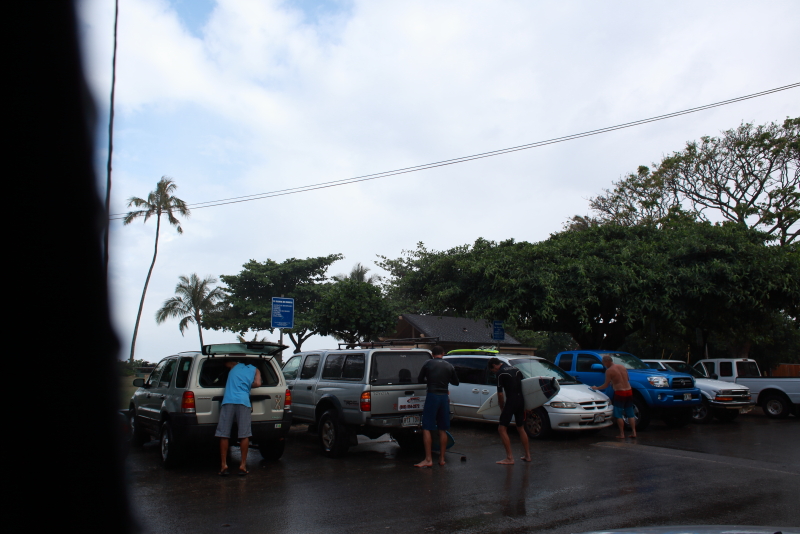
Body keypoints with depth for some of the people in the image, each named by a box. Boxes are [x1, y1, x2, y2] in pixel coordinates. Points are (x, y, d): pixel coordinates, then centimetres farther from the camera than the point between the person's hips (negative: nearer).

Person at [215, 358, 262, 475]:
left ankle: (224, 465, 3)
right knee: (244, 435, 3)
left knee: (224, 435, 3)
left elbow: (225, 363, 42)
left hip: (228, 401, 1)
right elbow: (258, 383, 4)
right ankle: (243, 465, 4)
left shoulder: (235, 366, 24)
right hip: (243, 402, -1)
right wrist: (248, 385, 22)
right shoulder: (255, 370, 19)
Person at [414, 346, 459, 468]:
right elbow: (456, 382, 15)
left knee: (426, 429, -1)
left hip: (432, 396, -4)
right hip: (444, 397, 4)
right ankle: (442, 458, 16)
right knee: (443, 430, 12)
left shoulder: (428, 364, -2)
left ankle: (428, 459, -6)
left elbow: (419, 380, 6)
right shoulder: (449, 366, 5)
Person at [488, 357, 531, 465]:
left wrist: (502, 408, 7)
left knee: (502, 429, -3)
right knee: (521, 428, 21)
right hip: (521, 401, 8)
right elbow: (523, 386, 17)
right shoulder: (516, 370, 14)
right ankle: (527, 455, 25)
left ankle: (509, 458, -6)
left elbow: (500, 393, -6)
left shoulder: (501, 373, -6)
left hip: (511, 401, -8)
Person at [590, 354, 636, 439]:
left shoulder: (609, 370, -9)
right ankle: (633, 432, 12)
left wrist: (596, 388, 10)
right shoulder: (622, 367, 10)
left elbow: (606, 385, -5)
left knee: (619, 415, 4)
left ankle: (622, 434, 4)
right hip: (629, 391, 6)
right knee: (630, 414, 14)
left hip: (620, 393, -6)